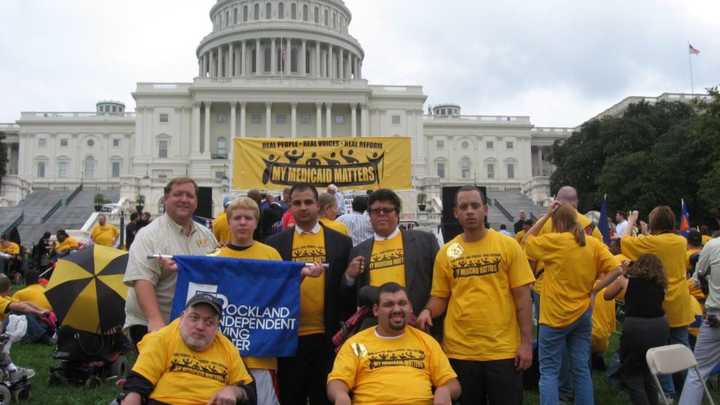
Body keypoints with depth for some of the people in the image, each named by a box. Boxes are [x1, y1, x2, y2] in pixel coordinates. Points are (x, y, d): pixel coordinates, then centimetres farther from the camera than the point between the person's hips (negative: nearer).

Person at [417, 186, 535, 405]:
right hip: (460, 351, 2)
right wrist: (428, 311, -13)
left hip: (503, 350, -1)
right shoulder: (446, 252, 3)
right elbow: (440, 297, 8)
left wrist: (526, 341, -6)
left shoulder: (508, 245, -2)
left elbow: (522, 296, -2)